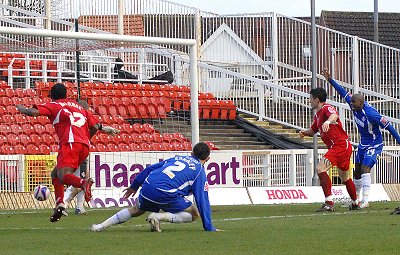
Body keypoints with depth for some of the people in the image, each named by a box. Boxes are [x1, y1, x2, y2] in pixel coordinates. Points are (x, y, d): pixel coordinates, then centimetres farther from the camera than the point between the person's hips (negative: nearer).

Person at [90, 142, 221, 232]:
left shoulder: (177, 158, 28)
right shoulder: (200, 171, 11)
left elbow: (149, 169, 25)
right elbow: (203, 200, 5)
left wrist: (134, 186, 35)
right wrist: (209, 227, 7)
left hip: (148, 187, 6)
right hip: (166, 193, -6)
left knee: (136, 210, 33)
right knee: (194, 214, 10)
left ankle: (101, 226, 23)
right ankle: (160, 217, -10)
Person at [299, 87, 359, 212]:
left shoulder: (327, 108, -13)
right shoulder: (318, 115, 17)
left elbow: (334, 115, -38)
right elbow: (313, 130, 31)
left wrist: (328, 121, -60)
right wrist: (305, 132, 9)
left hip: (340, 145, -11)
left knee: (320, 168, -23)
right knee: (344, 177, 25)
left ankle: (329, 203, -27)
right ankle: (355, 203, 41)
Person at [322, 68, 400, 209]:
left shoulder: (370, 114, -31)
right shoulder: (355, 106, -9)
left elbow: (388, 126, -25)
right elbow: (344, 93, 4)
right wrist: (330, 80, 4)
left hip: (375, 145, -9)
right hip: (363, 143, 9)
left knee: (365, 168, -21)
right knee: (357, 170, 14)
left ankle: (365, 201, -23)